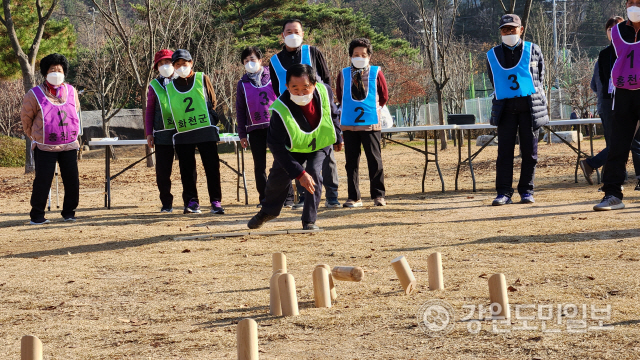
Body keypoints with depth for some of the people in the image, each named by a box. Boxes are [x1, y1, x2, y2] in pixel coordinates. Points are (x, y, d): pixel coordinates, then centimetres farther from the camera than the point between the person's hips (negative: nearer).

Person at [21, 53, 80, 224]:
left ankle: (69, 212, 17)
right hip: (45, 148, -4)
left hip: (69, 146, 4)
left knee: (72, 181, 1)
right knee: (42, 181, -6)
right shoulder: (35, 95, -8)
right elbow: (26, 118, 7)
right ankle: (37, 215, 6)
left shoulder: (71, 92, 4)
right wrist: (35, 136, 18)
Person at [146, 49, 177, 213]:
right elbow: (149, 111, 11)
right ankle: (166, 203, 9)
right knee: (162, 171, 0)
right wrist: (149, 133, 4)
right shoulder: (154, 86, 9)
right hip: (162, 135, 0)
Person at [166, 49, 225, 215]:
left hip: (206, 132, -2)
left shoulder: (202, 79, 6)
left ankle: (215, 201, 0)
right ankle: (191, 201, 9)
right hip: (182, 135, 2)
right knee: (187, 170, 3)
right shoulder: (170, 86, 11)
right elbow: (170, 110, 15)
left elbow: (212, 101, 9)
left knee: (212, 167, -3)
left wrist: (211, 120, 3)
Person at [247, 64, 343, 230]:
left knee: (314, 173, -21)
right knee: (278, 178, 5)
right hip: (293, 147, -1)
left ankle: (310, 221, -8)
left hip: (321, 143, 1)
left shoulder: (324, 92, -28)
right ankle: (268, 210, 38)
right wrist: (299, 173, -37)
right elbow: (277, 147, -32)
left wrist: (337, 137, 11)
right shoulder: (280, 109, -37)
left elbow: (333, 113, -2)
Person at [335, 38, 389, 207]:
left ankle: (378, 195, 3)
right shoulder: (343, 74, 5)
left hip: (371, 123, -2)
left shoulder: (376, 73, 1)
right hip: (349, 123, 2)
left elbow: (384, 96, 11)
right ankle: (354, 197, 9)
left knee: (375, 160, -2)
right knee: (351, 161, 4)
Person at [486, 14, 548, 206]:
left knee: (529, 150, 1)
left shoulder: (533, 51, 7)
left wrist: (534, 100, 11)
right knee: (504, 150, -4)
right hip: (505, 108, 0)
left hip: (529, 106, 0)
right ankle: (504, 193, -3)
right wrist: (502, 98, 12)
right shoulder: (493, 55, 8)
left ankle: (526, 191, 8)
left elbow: (540, 79, 14)